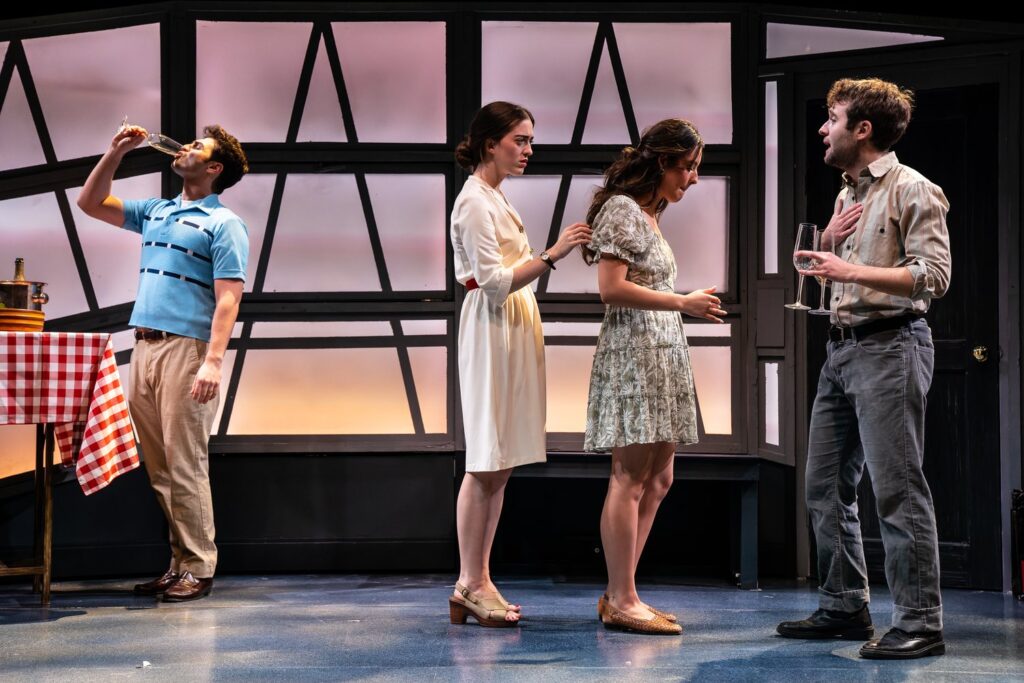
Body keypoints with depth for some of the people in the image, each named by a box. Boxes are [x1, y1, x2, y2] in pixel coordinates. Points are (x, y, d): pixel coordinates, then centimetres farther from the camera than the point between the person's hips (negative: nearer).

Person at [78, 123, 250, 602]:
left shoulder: (223, 224, -3)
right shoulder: (155, 212, 19)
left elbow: (227, 299, -11)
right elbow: (90, 203, 25)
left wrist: (213, 362, -21)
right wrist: (115, 153, 13)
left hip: (186, 348, -7)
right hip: (143, 347, 7)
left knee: (185, 467, -7)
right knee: (158, 467, 6)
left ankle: (197, 570, -3)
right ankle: (177, 563, 11)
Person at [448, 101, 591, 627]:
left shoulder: (494, 198, 18)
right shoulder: (474, 201, -11)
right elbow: (495, 281, -19)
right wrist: (551, 255, -25)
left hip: (514, 330, 10)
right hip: (492, 332, -10)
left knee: (500, 464, 7)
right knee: (486, 463, -9)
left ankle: (477, 583, 9)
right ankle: (470, 586, -5)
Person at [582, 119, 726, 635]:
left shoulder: (650, 214, 20)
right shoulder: (621, 209, -9)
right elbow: (611, 287, -17)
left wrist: (692, 306, 12)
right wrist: (683, 303, -16)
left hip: (662, 355, 10)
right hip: (633, 353, -10)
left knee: (657, 480, 9)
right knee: (631, 478, -9)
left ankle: (620, 597, 12)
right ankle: (621, 601, -5)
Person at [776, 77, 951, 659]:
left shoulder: (912, 190, -8)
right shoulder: (848, 195, 18)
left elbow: (934, 274, -17)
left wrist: (853, 270, -23)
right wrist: (828, 242, 6)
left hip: (889, 345, -9)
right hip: (842, 347, 9)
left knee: (898, 486, -9)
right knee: (827, 486, 10)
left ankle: (921, 623, -6)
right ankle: (845, 607, 18)